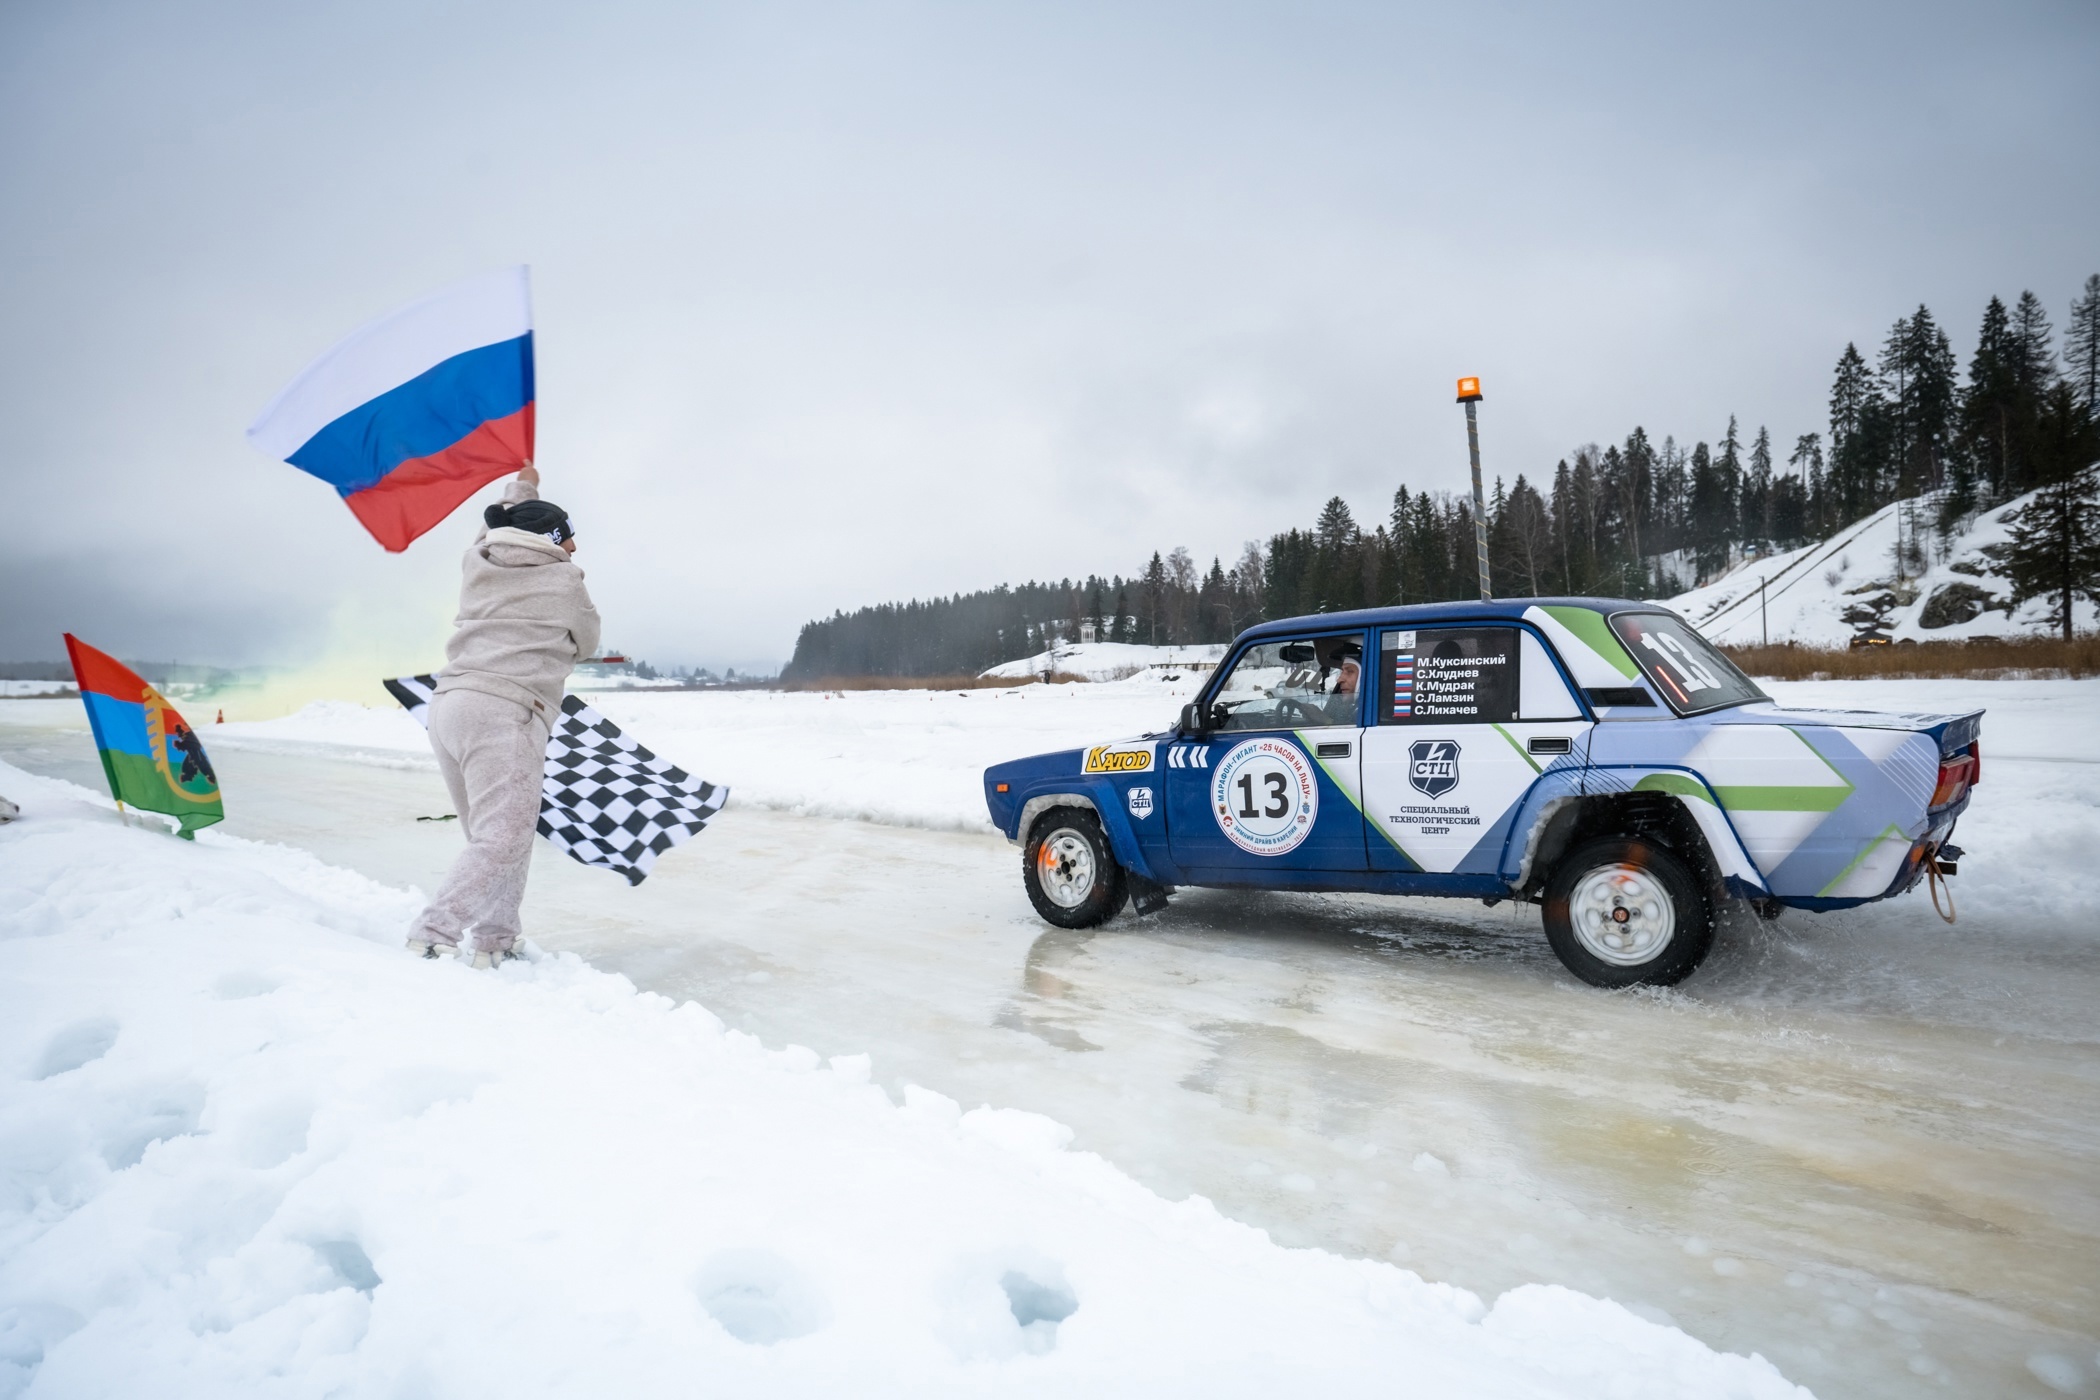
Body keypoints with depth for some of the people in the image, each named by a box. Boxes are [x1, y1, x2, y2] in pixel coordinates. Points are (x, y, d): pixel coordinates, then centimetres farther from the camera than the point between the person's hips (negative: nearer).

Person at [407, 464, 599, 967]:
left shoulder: (477, 562, 18)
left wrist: (520, 489, 54)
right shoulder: (563, 581, 5)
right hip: (504, 713, -7)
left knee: (492, 835, 13)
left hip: (449, 705, 7)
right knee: (501, 839, -10)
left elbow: (491, 533, 42)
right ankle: (431, 937, -20)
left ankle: (495, 940, 13)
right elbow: (586, 642, 19)